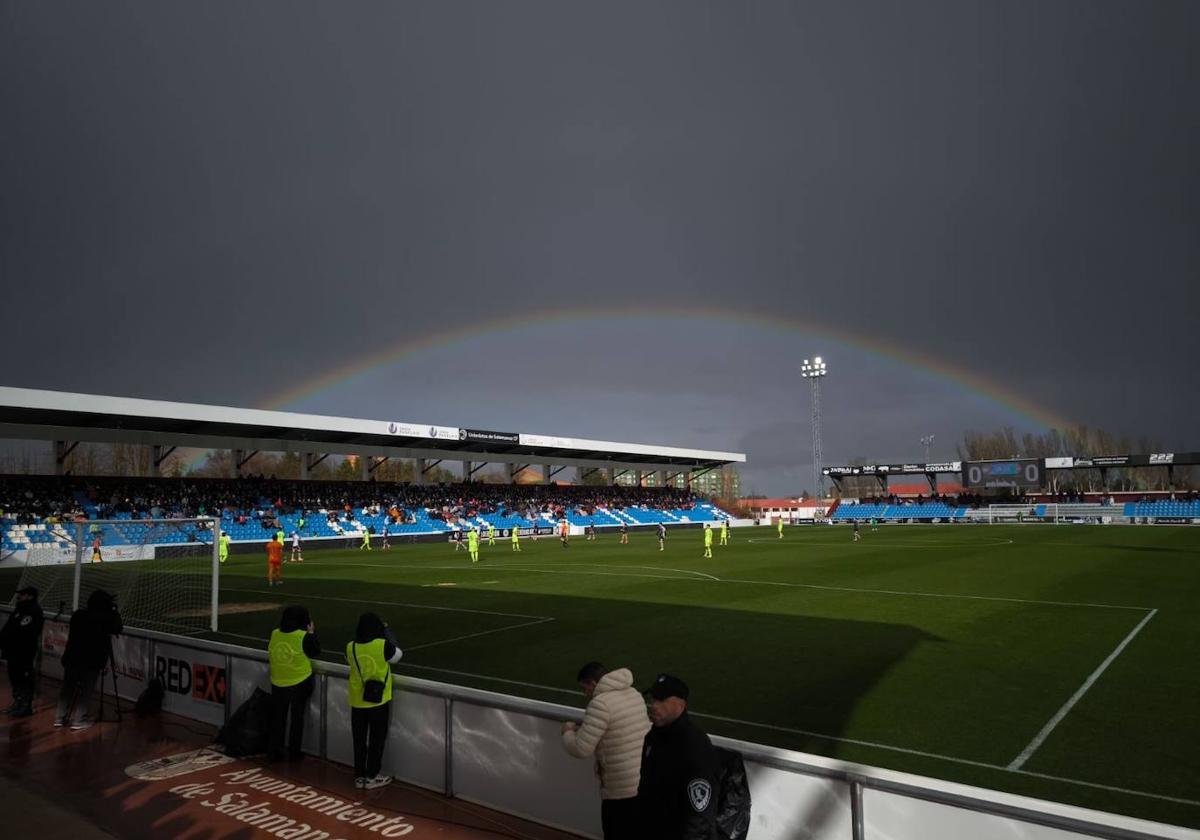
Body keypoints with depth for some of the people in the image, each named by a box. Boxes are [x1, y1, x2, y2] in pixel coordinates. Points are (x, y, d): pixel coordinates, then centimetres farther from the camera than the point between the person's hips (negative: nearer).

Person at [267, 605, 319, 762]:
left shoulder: (274, 634, -5)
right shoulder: (304, 636, -17)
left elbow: (269, 656, 10)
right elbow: (316, 652, -2)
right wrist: (312, 632, 4)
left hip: (278, 683, 3)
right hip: (299, 683, -3)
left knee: (277, 718, 15)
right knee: (297, 718, 11)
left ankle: (273, 752, 20)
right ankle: (293, 752, 18)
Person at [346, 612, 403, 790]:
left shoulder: (351, 647, -9)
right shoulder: (383, 645, -19)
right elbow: (398, 655, 1)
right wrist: (387, 631, 5)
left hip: (357, 701, 3)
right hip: (379, 701, -3)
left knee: (359, 741, 15)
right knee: (376, 740, 11)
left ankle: (359, 776, 24)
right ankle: (371, 777, 18)